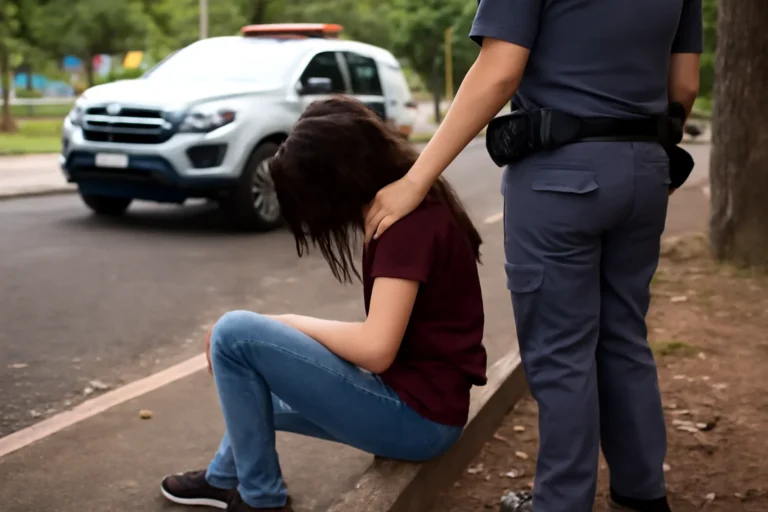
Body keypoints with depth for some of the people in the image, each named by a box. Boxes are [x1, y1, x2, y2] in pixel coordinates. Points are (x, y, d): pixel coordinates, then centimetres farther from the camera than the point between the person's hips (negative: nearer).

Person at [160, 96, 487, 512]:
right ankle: (224, 478, 49)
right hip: (422, 401, 10)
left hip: (417, 415, -10)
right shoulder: (415, 203, 10)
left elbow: (376, 348, -26)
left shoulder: (408, 217, -20)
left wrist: (291, 323, -11)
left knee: (234, 334, -15)